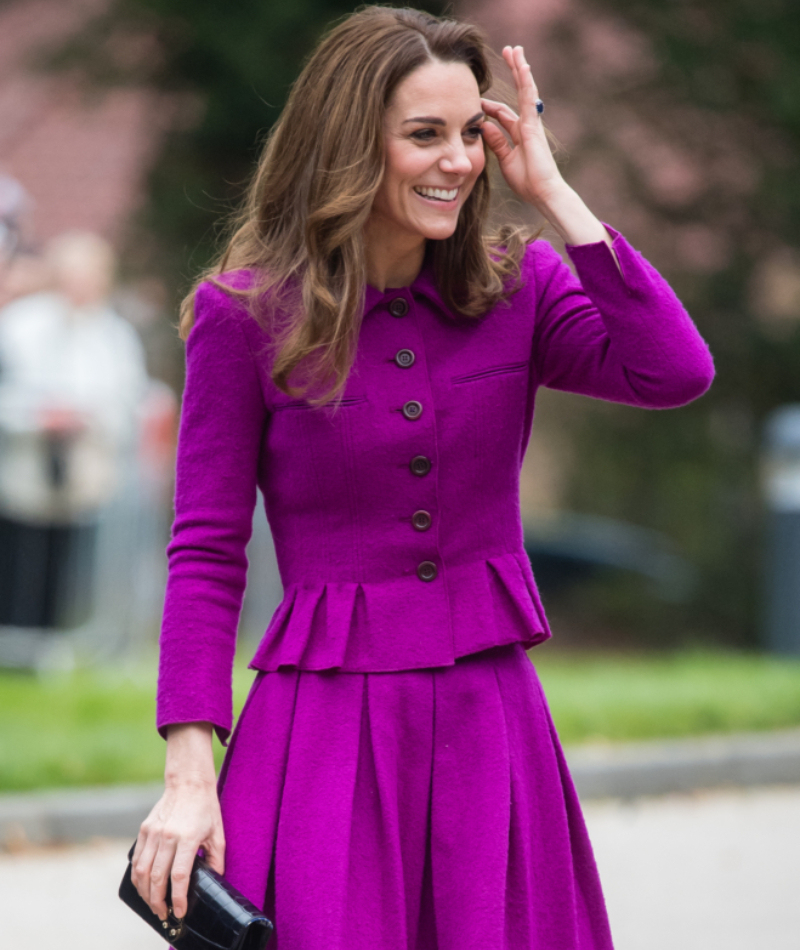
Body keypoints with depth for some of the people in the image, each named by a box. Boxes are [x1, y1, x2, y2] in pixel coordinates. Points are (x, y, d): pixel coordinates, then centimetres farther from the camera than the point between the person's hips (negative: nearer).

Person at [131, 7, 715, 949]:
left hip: (491, 719, 3)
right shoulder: (244, 314, -5)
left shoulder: (517, 286, 4)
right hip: (322, 721, -3)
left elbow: (676, 372, -13)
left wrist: (553, 193, -9)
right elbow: (205, 554, -3)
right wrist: (190, 773, -11)